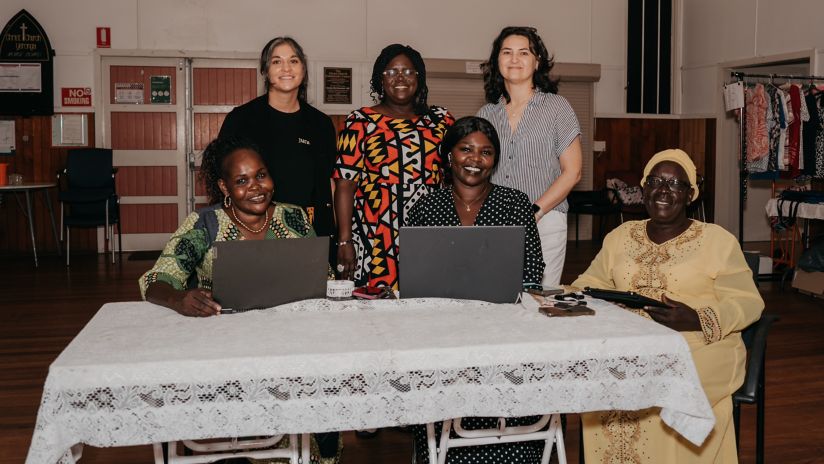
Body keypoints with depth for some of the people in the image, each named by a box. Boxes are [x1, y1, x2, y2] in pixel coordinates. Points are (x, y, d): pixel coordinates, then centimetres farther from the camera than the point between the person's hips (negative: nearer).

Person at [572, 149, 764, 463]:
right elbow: (592, 281, 20)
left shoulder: (717, 240, 1)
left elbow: (748, 302, -1)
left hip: (702, 349, -3)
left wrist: (697, 320, -19)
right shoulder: (620, 236, 13)